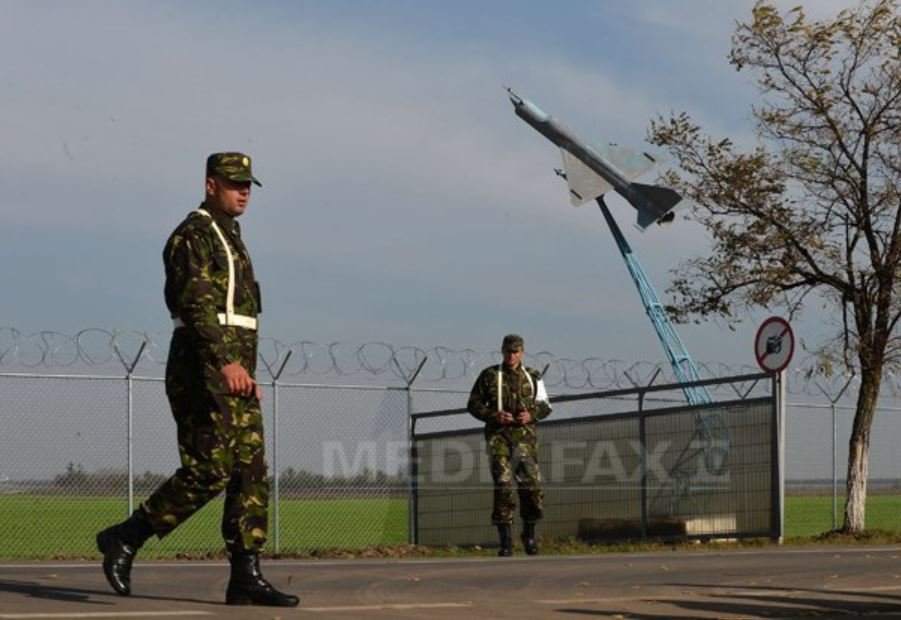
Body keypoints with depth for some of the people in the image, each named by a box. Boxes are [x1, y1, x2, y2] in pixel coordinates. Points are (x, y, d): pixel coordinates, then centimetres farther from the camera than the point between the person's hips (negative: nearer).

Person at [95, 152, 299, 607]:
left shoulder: (231, 240, 23)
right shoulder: (192, 236, -8)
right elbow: (196, 302, -23)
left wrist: (245, 372, 25)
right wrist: (226, 362, -35)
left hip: (233, 371, 9)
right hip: (203, 367, -9)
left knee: (251, 472, 2)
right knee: (209, 472, -14)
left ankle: (246, 578, 0)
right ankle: (124, 539, -3)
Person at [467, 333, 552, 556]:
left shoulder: (533, 377, 11)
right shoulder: (489, 375, 6)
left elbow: (545, 406, 15)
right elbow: (473, 404, 7)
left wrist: (531, 415, -7)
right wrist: (493, 415, -9)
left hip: (525, 435, 1)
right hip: (498, 436, -1)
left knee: (532, 485, -6)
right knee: (503, 487, -8)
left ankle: (529, 533, 15)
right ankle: (505, 541, -4)